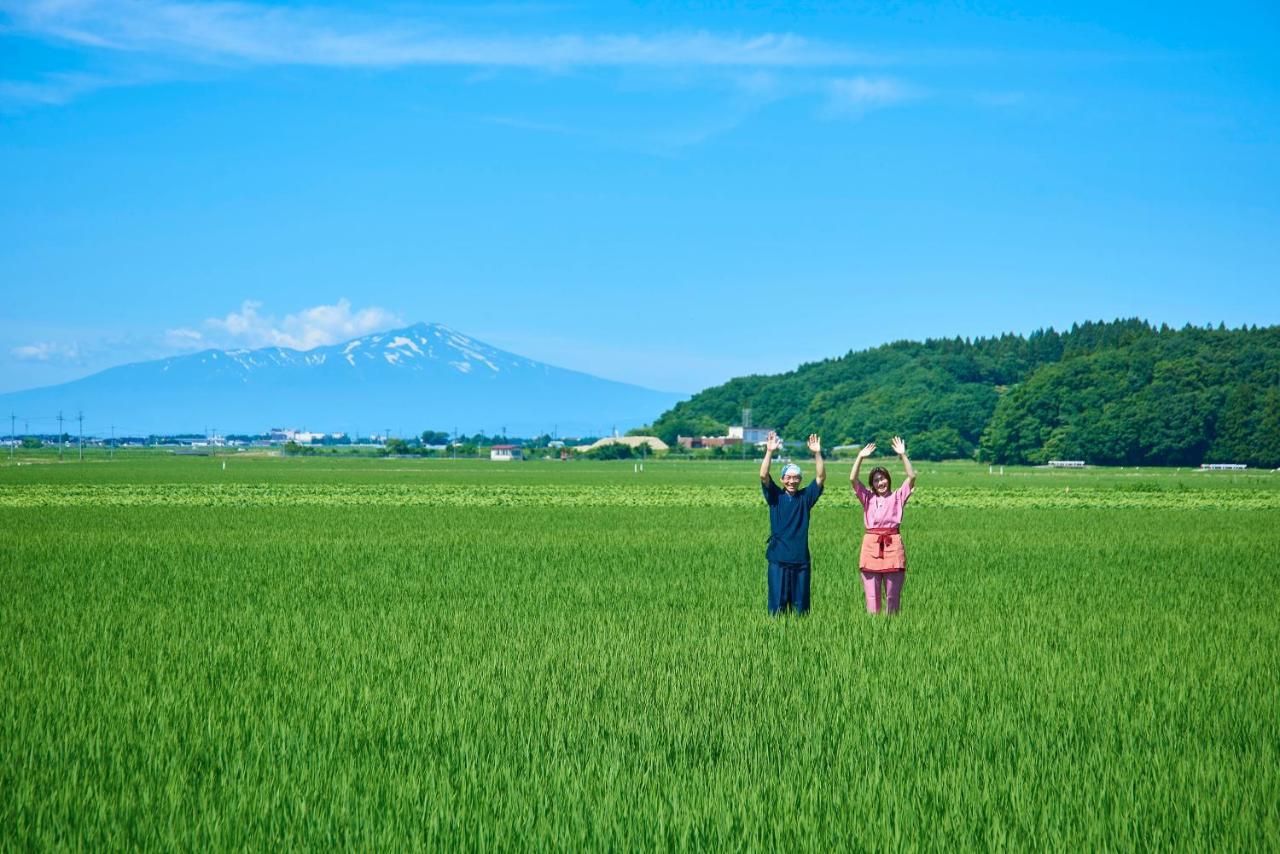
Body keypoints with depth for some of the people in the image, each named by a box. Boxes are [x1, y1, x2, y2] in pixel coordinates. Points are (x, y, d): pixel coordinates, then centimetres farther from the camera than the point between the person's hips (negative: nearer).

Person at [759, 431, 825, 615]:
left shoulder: (805, 497, 6)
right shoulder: (775, 496, 3)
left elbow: (821, 477, -2)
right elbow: (763, 476, -10)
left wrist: (817, 454, -13)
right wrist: (769, 452, -20)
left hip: (800, 559, 2)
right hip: (778, 559, -2)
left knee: (800, 606, 7)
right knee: (777, 605, 0)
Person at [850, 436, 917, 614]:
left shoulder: (897, 497, 9)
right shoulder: (867, 498, 12)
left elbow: (912, 477, -3)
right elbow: (852, 479, 0)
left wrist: (903, 455, -8)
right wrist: (860, 457, -6)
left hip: (893, 545, -1)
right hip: (871, 546, 1)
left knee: (893, 596, 3)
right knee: (872, 596, 1)